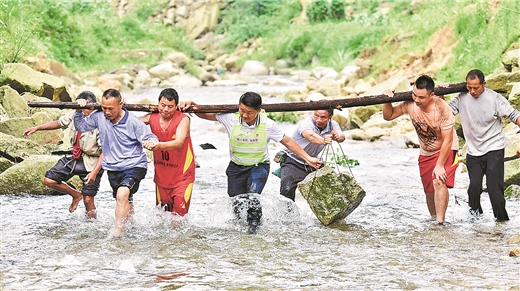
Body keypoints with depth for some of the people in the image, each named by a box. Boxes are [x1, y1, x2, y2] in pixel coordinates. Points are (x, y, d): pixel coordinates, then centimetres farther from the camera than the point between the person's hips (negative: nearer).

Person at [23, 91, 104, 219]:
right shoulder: (75, 115, -5)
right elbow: (59, 123, 14)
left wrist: (95, 172, -32)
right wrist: (37, 128, 8)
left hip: (92, 163, -7)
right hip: (75, 158, 7)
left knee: (88, 200, -6)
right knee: (49, 180, 3)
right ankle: (76, 195, 24)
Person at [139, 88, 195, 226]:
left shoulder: (183, 119, -16)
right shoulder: (152, 118, -3)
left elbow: (179, 143, -30)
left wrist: (159, 145, -47)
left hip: (182, 173, -4)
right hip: (161, 173, 4)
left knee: (179, 208, -16)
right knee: (162, 210, 12)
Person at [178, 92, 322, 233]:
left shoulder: (267, 124, -16)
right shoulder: (231, 119, -16)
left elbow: (287, 142, -5)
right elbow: (205, 114, -7)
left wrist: (308, 158, -4)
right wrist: (192, 105, -28)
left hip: (259, 167, -2)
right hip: (236, 168, 2)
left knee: (252, 197, -26)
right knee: (237, 204, 5)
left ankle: (254, 227, -6)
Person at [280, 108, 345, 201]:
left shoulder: (332, 125, -6)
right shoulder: (306, 123, -24)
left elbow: (341, 136, -26)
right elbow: (310, 136, -47)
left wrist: (338, 136, -51)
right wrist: (323, 141, -68)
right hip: (293, 162, -5)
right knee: (287, 190, -25)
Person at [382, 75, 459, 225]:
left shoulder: (442, 109, -29)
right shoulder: (409, 104, -16)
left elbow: (447, 140, -24)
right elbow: (388, 116, -2)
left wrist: (440, 165, -22)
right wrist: (387, 100, -21)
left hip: (446, 151, -5)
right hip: (425, 153, 5)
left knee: (439, 182, -25)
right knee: (429, 190, 10)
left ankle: (440, 223, -26)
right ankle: (434, 218, 32)